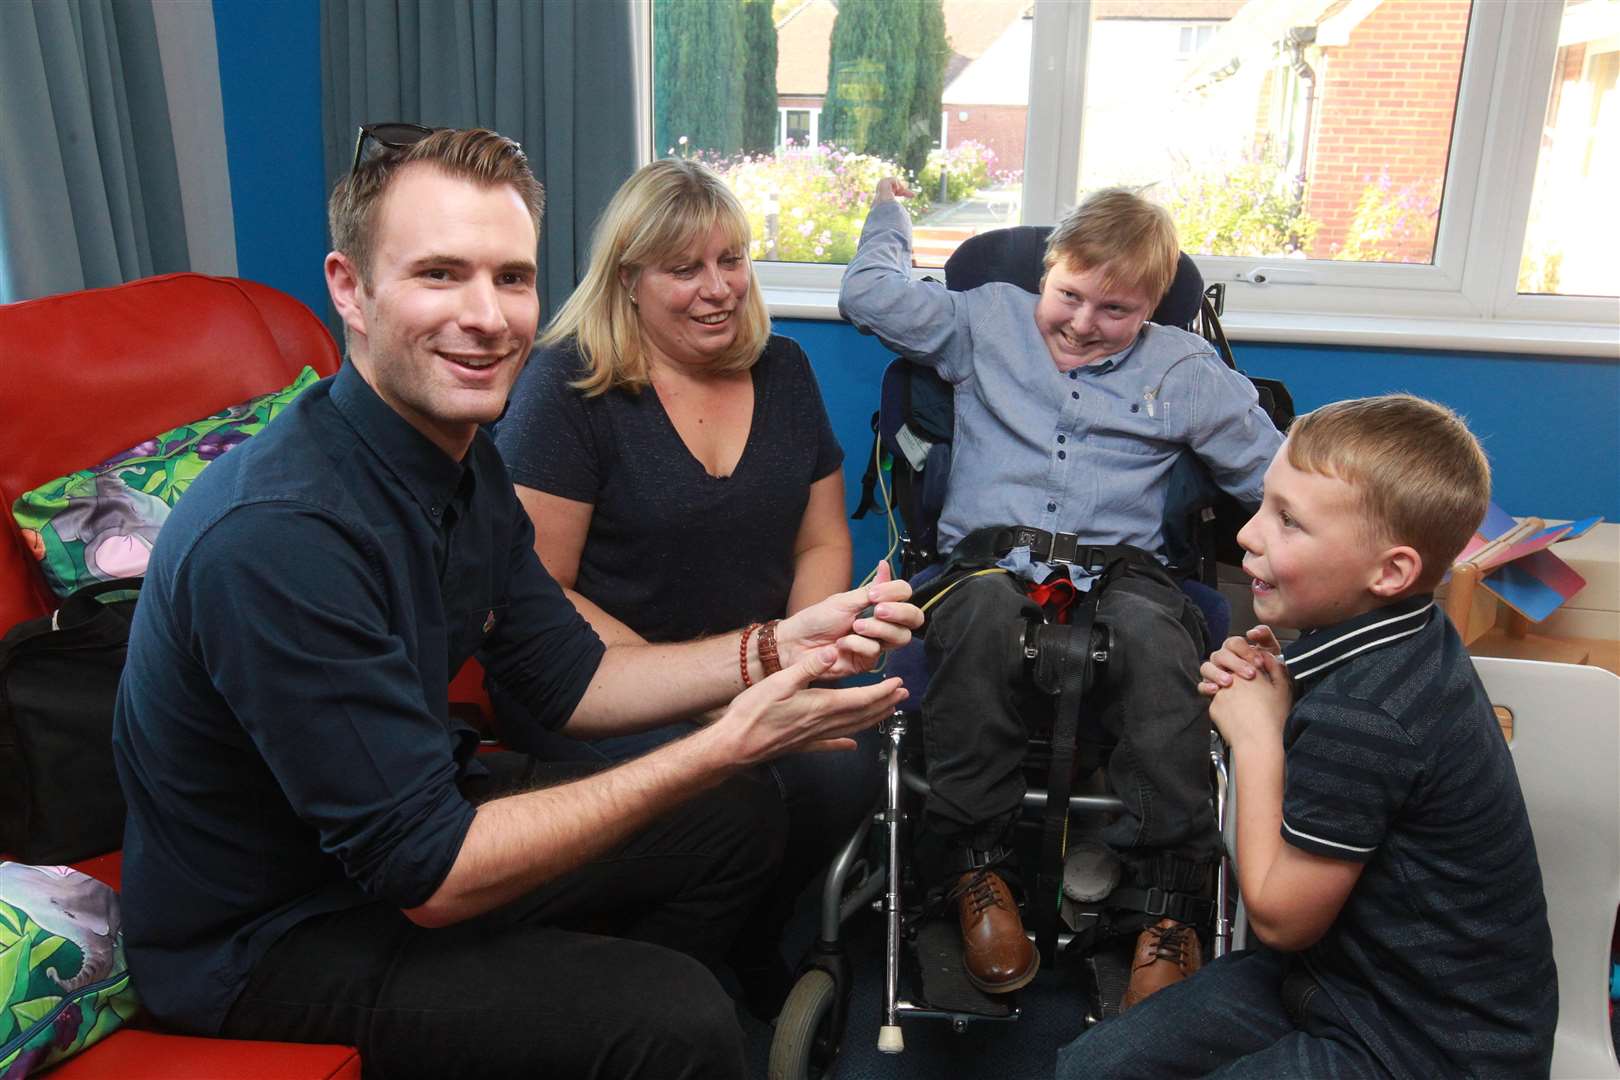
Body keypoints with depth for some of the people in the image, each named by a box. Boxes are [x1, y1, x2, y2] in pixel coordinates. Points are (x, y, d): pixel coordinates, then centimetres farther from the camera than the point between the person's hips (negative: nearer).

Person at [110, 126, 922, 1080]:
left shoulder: (466, 463, -4)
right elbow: (430, 876, -28)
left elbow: (571, 682, 4)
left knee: (739, 822, 12)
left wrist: (778, 651, -11)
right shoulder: (277, 534, -32)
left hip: (415, 816, 8)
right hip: (268, 934, -8)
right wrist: (722, 747, -26)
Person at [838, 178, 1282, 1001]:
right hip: (990, 563, 0)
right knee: (984, 616, -38)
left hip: (1119, 573, 1)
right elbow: (868, 293, 20)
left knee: (1156, 639, -36)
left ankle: (1165, 908, -24)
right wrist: (890, 211, 34)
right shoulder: (988, 322, 21)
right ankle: (977, 867, -20)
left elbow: (1279, 475, 18)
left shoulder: (1184, 369, 20)